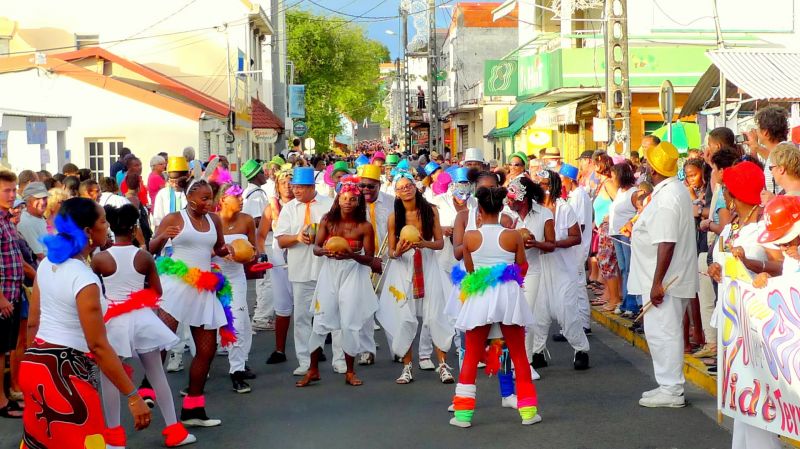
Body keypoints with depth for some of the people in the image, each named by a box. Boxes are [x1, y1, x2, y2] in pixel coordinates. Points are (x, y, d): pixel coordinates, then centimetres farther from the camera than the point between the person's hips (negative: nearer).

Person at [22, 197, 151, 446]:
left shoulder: (47, 264, 4)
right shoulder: (85, 280, -21)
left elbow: (32, 322, 12)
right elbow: (98, 346, -21)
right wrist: (133, 396, -19)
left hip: (35, 363, 9)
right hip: (65, 372, -9)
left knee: (37, 442, 23)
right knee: (83, 442, 3)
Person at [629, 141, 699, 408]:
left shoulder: (666, 198, -21)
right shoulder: (675, 190, 13)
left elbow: (666, 244, -27)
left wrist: (657, 283, -26)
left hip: (664, 280, -11)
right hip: (670, 278, 11)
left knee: (662, 333, -5)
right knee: (665, 333, 16)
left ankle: (671, 391, 1)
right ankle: (670, 386, 24)